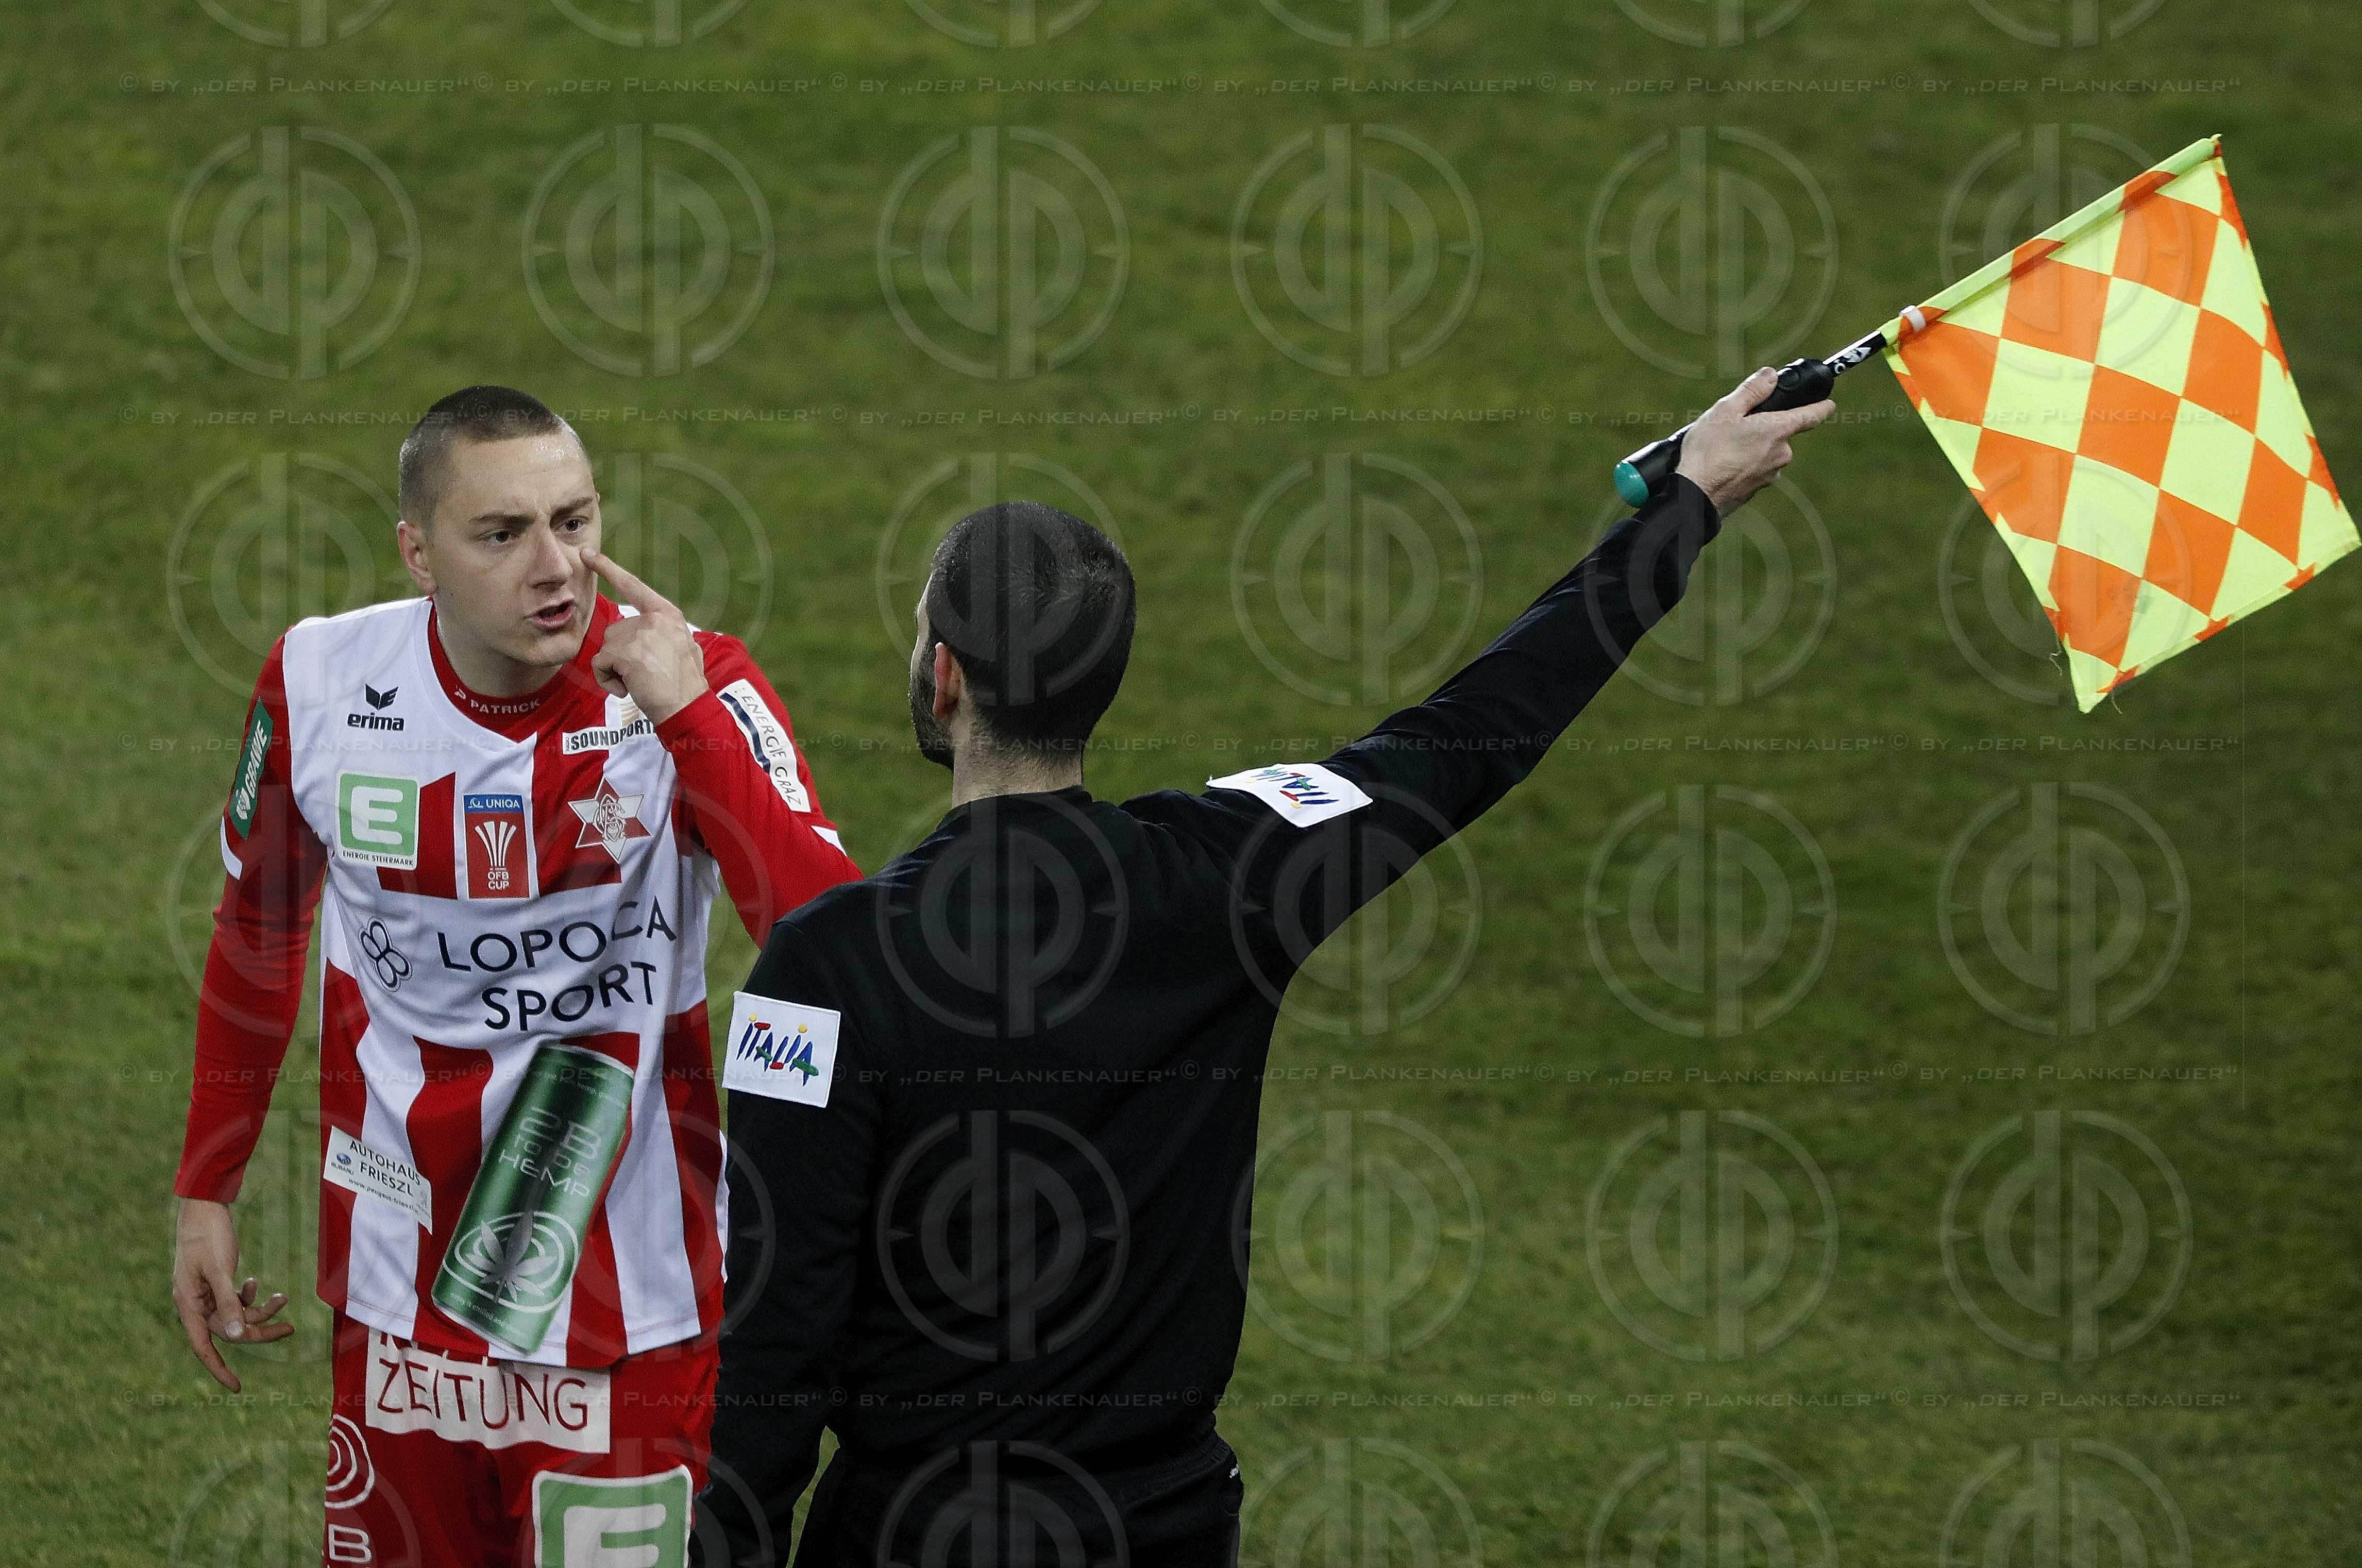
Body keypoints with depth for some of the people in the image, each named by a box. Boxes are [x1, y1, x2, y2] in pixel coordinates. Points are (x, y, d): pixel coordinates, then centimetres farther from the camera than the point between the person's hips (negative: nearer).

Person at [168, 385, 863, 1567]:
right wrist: (206, 1195, 15)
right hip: (399, 1292, 2)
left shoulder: (692, 689, -12)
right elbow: (256, 943, 12)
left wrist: (691, 719, -29)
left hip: (624, 1297, -2)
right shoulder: (321, 684, -5)